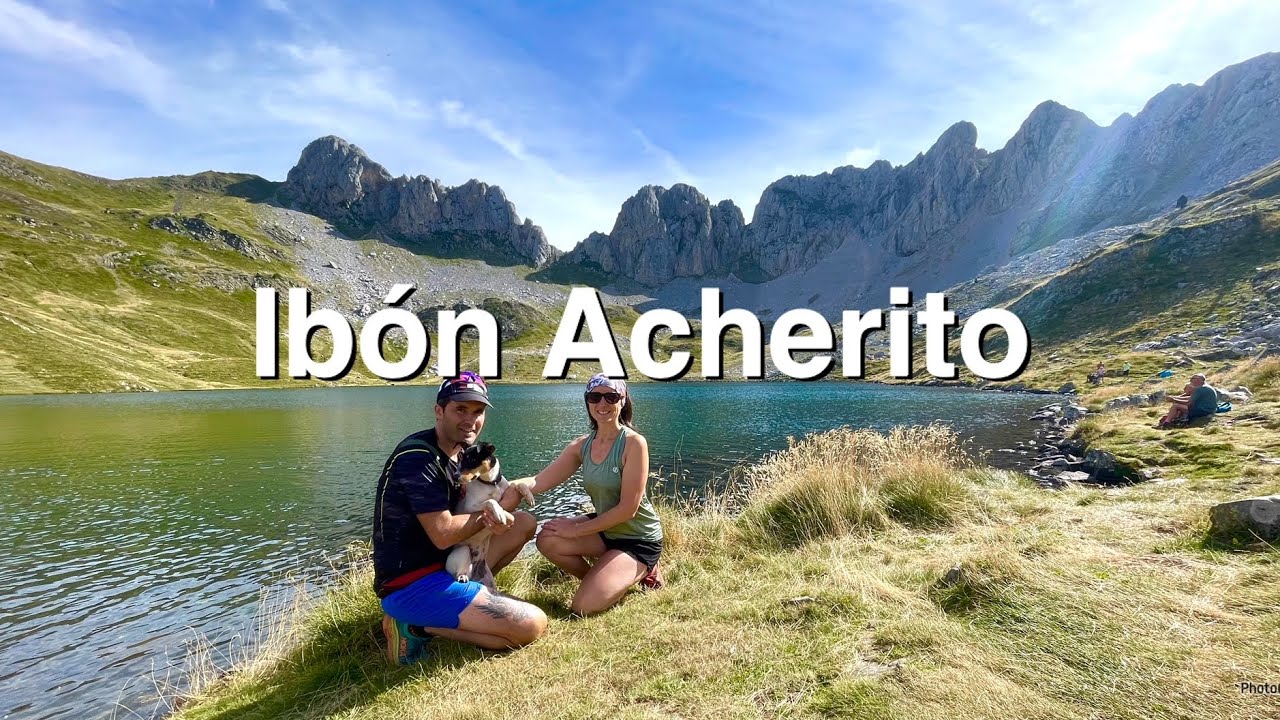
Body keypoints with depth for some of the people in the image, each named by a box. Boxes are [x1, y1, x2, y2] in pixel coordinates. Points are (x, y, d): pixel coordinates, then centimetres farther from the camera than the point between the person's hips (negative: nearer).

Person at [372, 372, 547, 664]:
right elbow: (443, 535, -24)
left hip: (442, 565, 9)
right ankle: (417, 626, -6)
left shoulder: (458, 452, 8)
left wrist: (494, 519, -13)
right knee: (532, 625, -15)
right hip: (411, 585, -9)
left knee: (525, 523, 13)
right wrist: (497, 511, -10)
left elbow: (464, 509, 11)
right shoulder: (419, 457, -20)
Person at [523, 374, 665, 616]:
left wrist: (576, 530, -18)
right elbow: (538, 482, -11)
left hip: (639, 539, -6)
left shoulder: (634, 443, -22)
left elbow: (628, 509, -23)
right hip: (604, 528, 6)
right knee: (548, 540, -15)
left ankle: (640, 573, 10)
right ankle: (602, 579, 10)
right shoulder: (582, 445, -3)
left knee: (584, 606, -16)